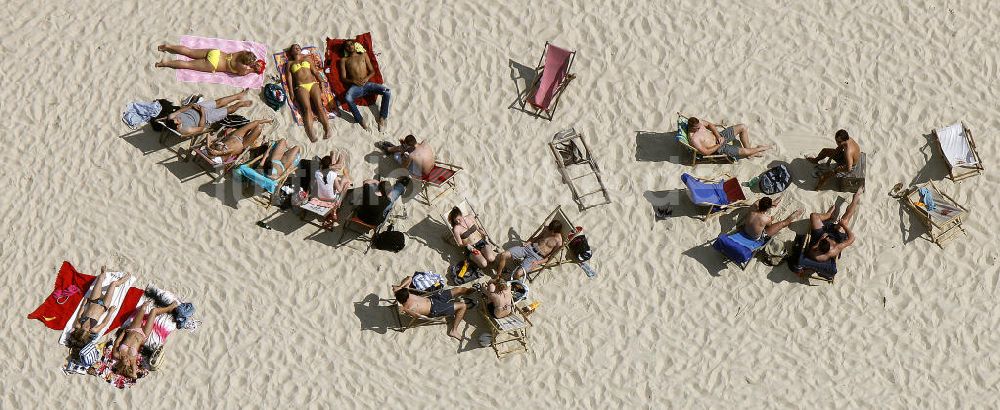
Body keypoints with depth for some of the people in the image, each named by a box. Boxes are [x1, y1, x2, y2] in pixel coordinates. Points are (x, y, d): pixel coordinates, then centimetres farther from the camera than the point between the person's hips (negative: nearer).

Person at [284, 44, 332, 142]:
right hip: (301, 87, -2)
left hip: (313, 84, 2)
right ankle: (311, 134, -43)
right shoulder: (289, 63, 20)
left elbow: (315, 71, 18)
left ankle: (327, 130, -34)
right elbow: (289, 78, 10)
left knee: (319, 106, -21)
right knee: (307, 108, -26)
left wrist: (321, 81, 2)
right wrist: (291, 92, -3)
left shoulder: (307, 59, 26)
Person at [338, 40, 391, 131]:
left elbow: (372, 71, 17)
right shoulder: (344, 60, 17)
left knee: (387, 92, -23)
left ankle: (382, 118, -15)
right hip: (355, 86, -2)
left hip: (367, 84, 2)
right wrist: (353, 81, -11)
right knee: (348, 98, -38)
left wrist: (367, 78, -5)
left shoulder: (364, 55, 23)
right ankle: (361, 120, -28)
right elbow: (343, 78, 8)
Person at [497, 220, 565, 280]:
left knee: (518, 274, -27)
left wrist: (538, 262, -14)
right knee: (504, 255, -13)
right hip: (529, 247, 6)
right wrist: (528, 242, 3)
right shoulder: (547, 229, 5)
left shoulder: (558, 242, -10)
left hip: (537, 256, -6)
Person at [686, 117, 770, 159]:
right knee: (744, 151, -12)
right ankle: (760, 149, 20)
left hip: (718, 136, 8)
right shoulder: (693, 138, -31)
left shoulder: (698, 122, -10)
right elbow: (706, 152, -27)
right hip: (718, 148, -8)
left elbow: (710, 125, 7)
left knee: (743, 127, 4)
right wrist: (719, 145, -17)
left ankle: (749, 148, 21)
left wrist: (718, 136, -7)